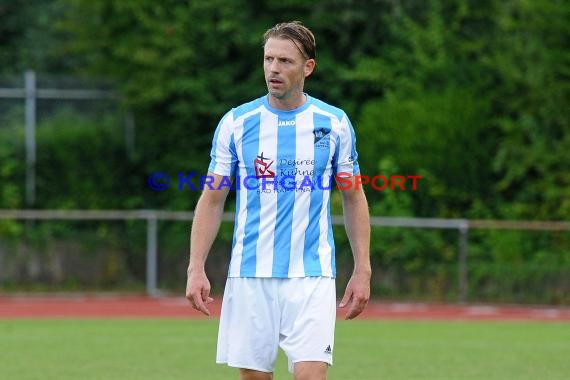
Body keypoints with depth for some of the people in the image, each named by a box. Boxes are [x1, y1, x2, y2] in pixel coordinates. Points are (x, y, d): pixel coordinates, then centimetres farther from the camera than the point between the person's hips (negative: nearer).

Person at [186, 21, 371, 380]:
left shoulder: (335, 123, 3)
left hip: (312, 277, -1)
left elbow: (354, 198, 10)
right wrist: (196, 268, -4)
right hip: (249, 275, 1)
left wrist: (363, 270, 4)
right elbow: (212, 199, 5)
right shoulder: (236, 122, 2)